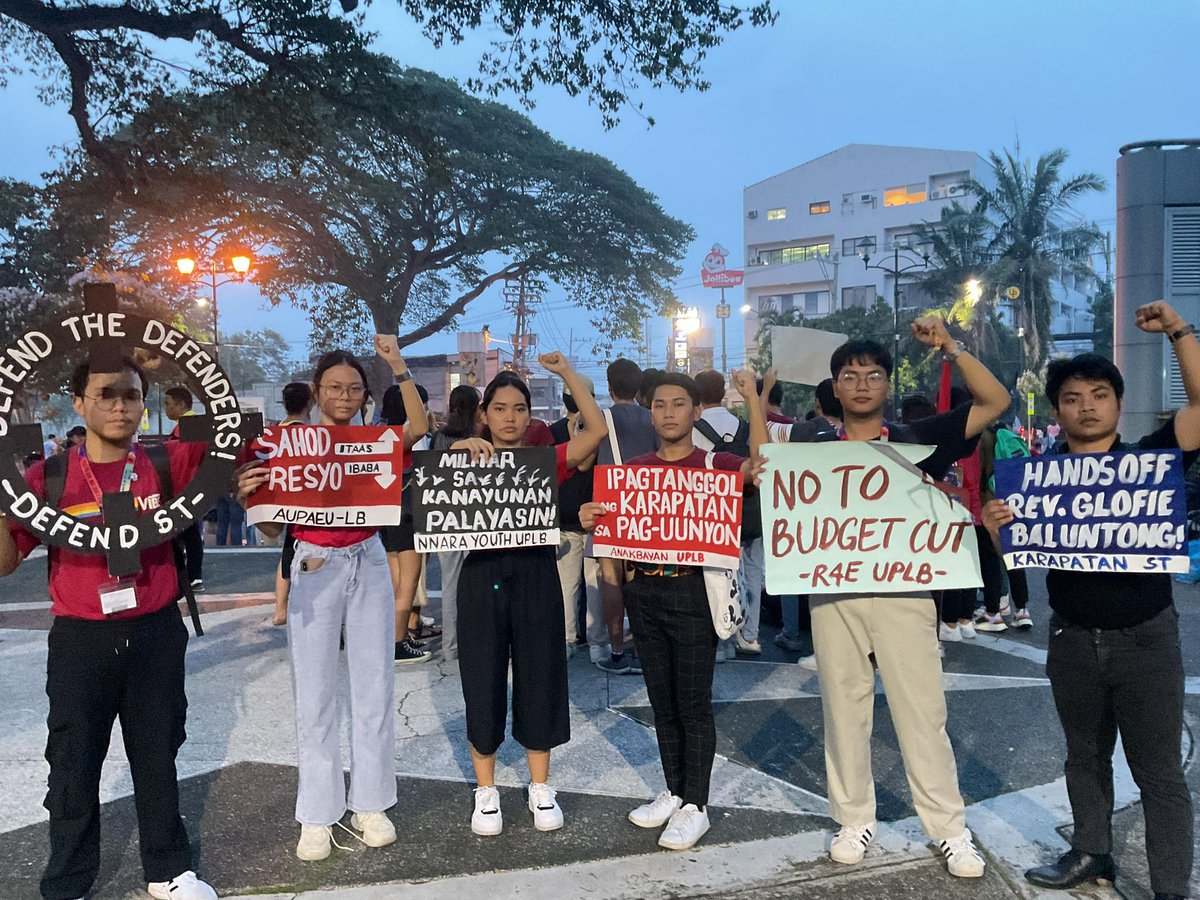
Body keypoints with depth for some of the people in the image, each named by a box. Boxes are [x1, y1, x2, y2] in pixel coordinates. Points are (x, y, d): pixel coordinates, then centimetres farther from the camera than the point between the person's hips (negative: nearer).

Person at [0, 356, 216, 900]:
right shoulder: (48, 475, -3)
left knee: (158, 757, 14)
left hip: (156, 636, 1)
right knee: (73, 767, 9)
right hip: (81, 642, -1)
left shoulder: (167, 463, -2)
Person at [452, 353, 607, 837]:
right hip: (483, 577, 0)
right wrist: (456, 450, -19)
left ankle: (540, 788, 25)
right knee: (483, 684, 6)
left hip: (535, 576, 0)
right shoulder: (471, 461, 6)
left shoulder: (545, 461, 5)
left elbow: (597, 430, -6)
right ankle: (486, 792, 22)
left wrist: (566, 372, -3)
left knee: (540, 679, 8)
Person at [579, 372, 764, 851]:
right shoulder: (633, 469, 9)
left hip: (693, 591, -4)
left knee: (693, 703, 2)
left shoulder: (715, 464, -1)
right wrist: (590, 521, -8)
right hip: (644, 592, 4)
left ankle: (695, 804, 13)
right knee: (662, 700, 14)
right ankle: (673, 791, 28)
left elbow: (756, 466, -15)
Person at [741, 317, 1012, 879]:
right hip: (833, 592, 2)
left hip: (902, 589, -2)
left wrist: (950, 348, -8)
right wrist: (755, 401, 2)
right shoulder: (815, 444, 10)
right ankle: (854, 819, 24)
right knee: (843, 708, 10)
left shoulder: (914, 439, 4)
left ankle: (950, 829, 14)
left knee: (921, 711, 1)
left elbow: (995, 402, 1)